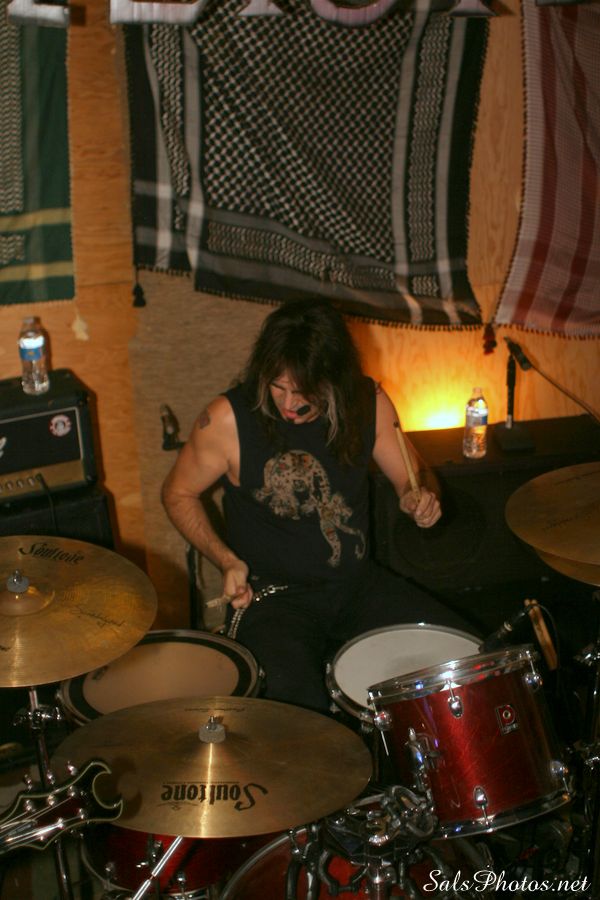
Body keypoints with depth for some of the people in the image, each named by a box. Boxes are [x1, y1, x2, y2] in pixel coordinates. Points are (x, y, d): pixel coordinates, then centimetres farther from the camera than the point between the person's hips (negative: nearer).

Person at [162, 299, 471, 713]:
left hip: (360, 583, 4)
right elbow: (178, 494, 1)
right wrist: (226, 560, -13)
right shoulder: (228, 419, -15)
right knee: (297, 701, -31)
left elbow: (412, 474, 10)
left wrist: (421, 498, -14)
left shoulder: (368, 402, -5)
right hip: (272, 594, -4)